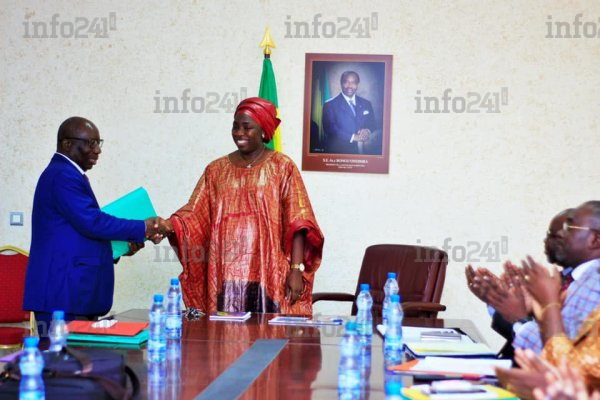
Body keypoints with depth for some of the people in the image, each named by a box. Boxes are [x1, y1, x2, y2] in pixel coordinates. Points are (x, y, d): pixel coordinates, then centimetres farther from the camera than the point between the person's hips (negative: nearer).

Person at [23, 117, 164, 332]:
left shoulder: (68, 174, 19)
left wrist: (121, 246, 11)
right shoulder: (63, 175, -13)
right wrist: (142, 229, -12)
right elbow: (91, 222, -20)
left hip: (75, 292, 10)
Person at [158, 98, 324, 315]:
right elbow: (195, 215, 4)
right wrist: (168, 226, -15)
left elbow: (296, 223, -3)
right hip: (226, 275, 3)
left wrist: (296, 269, -11)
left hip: (268, 275, -3)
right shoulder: (216, 169, 13)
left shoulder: (282, 167, 3)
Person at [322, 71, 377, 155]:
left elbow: (372, 124, 11)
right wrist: (353, 137, -21)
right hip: (339, 152, -4)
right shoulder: (330, 105, -4)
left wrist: (367, 131, -13)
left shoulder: (366, 103, 11)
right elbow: (330, 128, -14)